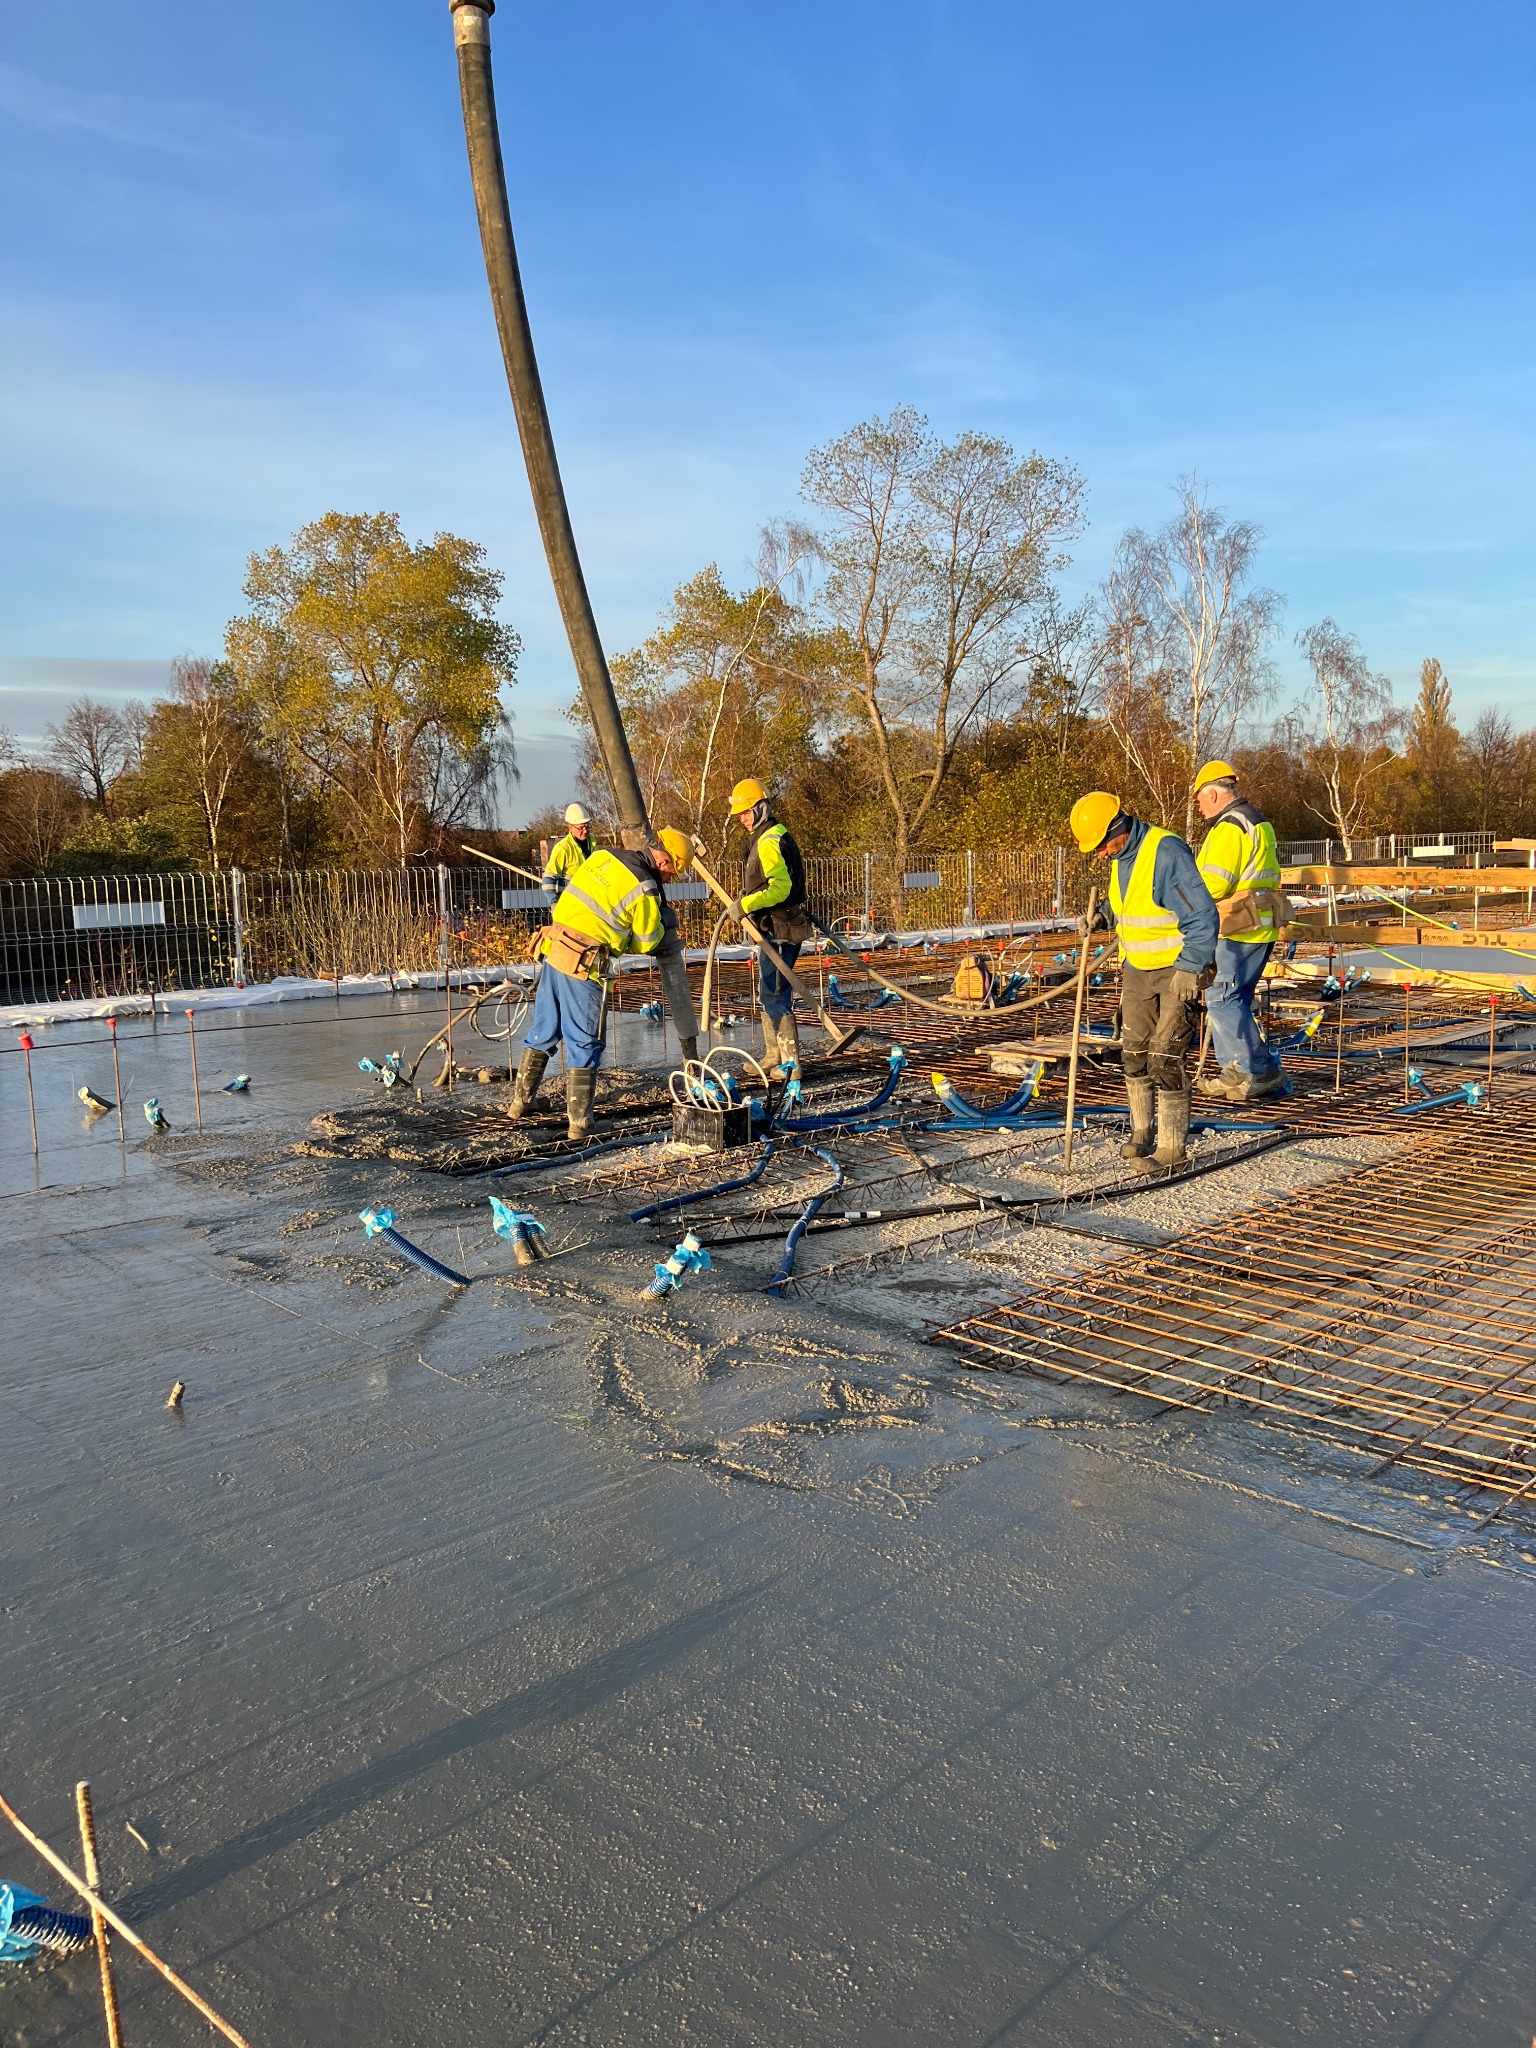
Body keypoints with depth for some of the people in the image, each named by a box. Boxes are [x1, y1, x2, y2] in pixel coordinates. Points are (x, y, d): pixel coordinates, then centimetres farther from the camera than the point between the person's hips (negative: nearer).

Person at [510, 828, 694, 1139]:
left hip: (552, 950, 7)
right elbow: (644, 943, 2)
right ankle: (579, 1123, 4)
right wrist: (662, 921, 20)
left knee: (543, 1030, 20)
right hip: (583, 966, -7)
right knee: (584, 1044, 2)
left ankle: (520, 1102, 30)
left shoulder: (602, 855, 9)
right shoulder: (645, 889, -9)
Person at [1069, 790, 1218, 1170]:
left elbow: (1202, 915, -22)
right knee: (1134, 1051, 12)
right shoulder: (1121, 857, 7)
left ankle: (1172, 1148, -3)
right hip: (1138, 969, 8)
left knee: (1165, 1057, -10)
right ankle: (1142, 1130, 28)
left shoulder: (1166, 851, -21)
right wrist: (1123, 961, 21)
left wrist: (1188, 970, -21)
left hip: (1179, 969, -8)